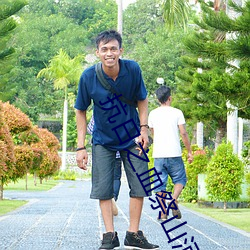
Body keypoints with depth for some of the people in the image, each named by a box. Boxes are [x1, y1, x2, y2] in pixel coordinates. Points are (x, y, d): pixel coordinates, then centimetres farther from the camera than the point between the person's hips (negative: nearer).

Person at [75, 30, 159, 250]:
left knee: (139, 185, 0)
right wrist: (81, 147, -9)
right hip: (103, 140, -1)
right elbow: (80, 111, -6)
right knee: (103, 189, -3)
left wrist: (144, 128, -9)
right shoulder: (89, 76, -18)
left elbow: (142, 100, 2)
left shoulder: (133, 69, -16)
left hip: (132, 138, 1)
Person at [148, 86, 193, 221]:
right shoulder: (177, 112, -1)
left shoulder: (152, 114, 8)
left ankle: (163, 212, 2)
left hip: (158, 154, 2)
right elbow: (183, 133, -4)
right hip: (174, 154, -2)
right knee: (179, 179, 12)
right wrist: (189, 151, 3)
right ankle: (174, 201, -12)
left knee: (160, 183, 6)